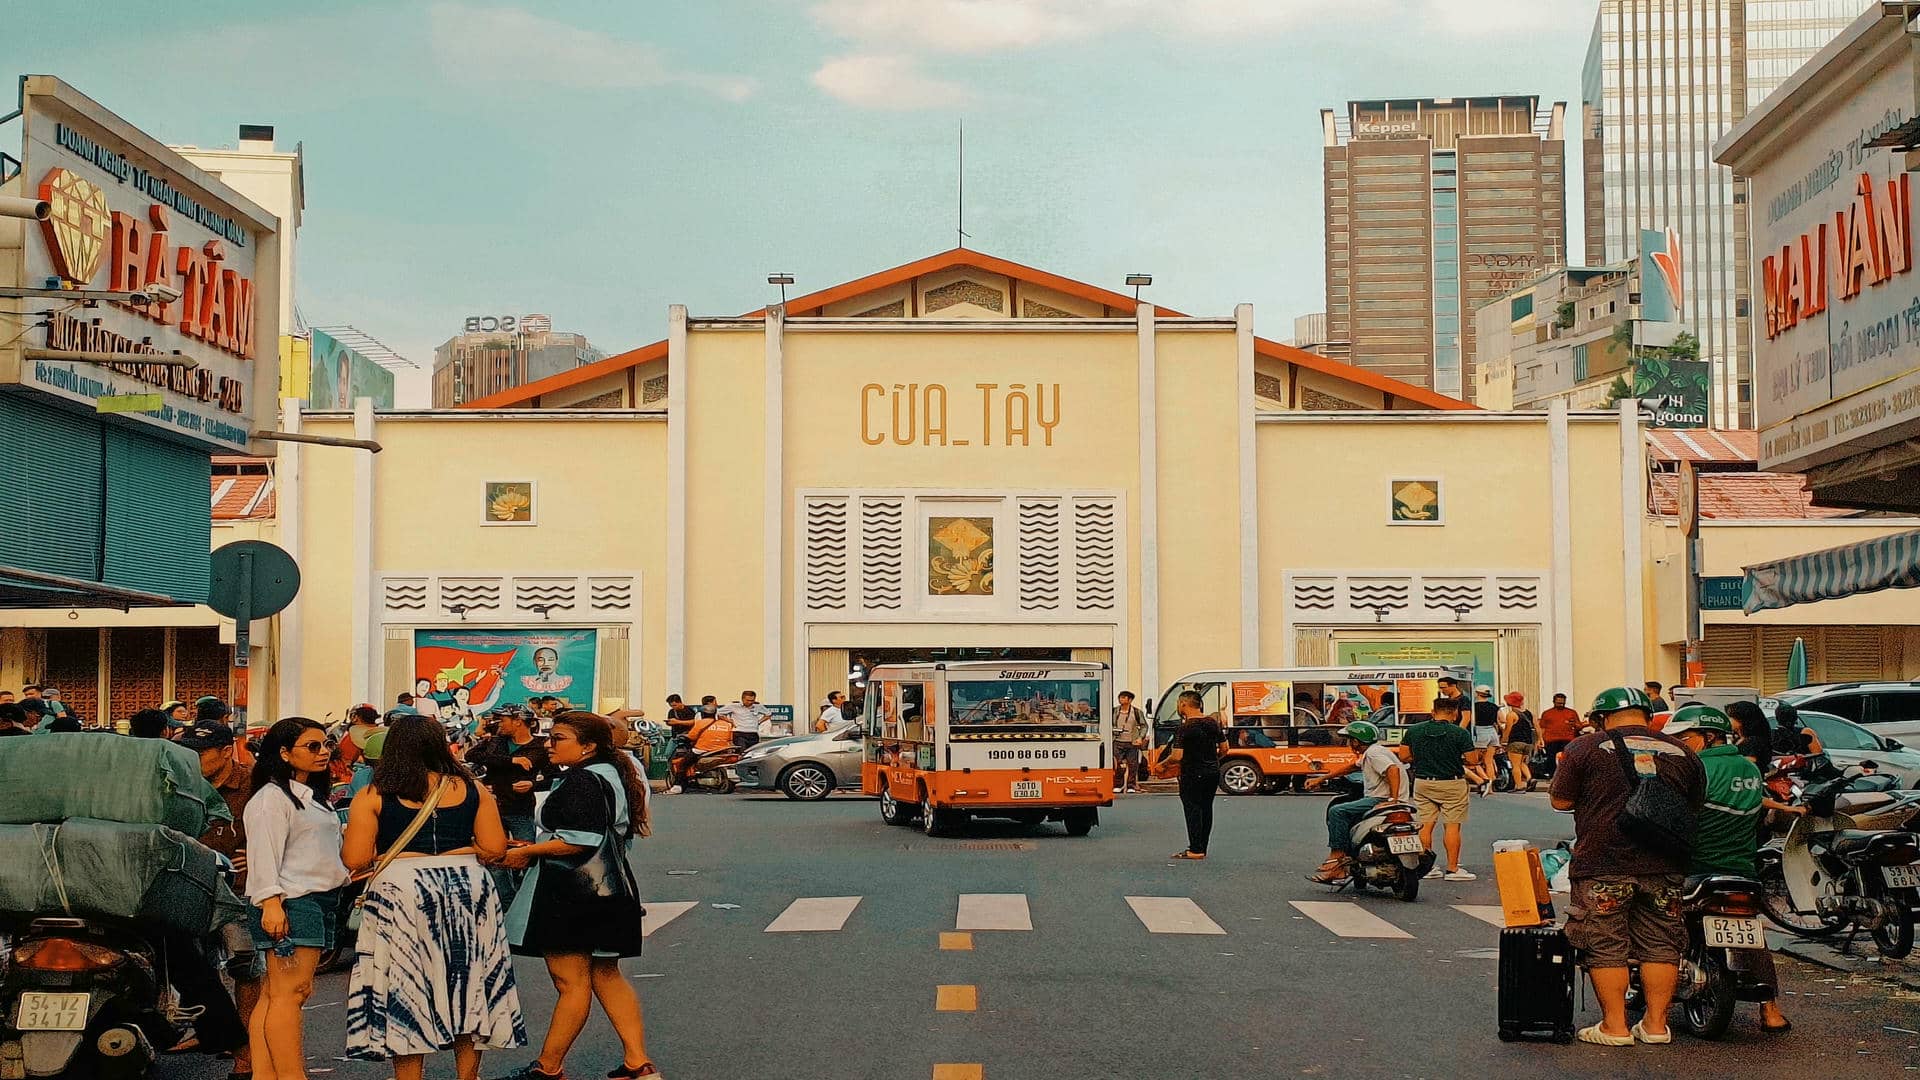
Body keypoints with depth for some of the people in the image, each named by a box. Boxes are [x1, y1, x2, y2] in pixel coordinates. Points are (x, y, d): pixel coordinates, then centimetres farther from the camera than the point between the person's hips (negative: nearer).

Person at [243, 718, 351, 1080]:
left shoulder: (312, 796, 22)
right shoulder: (272, 798, -9)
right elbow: (264, 854, -17)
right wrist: (270, 903, -24)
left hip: (319, 900, 10)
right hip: (291, 903, -10)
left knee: (276, 995, 7)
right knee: (289, 993, -13)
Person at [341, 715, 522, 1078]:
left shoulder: (372, 796, -3)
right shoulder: (471, 789, 3)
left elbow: (355, 860, -6)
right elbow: (494, 848, 1)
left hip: (399, 894, -2)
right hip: (468, 889, 2)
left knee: (406, 993, 6)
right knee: (468, 987, 13)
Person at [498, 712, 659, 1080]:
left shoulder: (581, 780, -18)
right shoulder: (614, 773, 13)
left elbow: (581, 839, -27)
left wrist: (525, 852, -16)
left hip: (572, 894, -10)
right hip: (610, 889, 10)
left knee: (571, 981, -2)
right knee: (606, 976, 15)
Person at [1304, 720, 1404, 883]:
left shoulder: (1373, 753, -12)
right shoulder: (1369, 753, 22)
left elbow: (1393, 770, -27)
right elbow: (1350, 766, 32)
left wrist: (1393, 800, -32)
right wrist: (1320, 779, 35)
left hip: (1382, 800, -11)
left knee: (1337, 811, -16)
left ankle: (1336, 857, -17)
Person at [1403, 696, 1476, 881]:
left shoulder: (1413, 730, 1)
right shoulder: (1460, 733, -10)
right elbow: (1472, 760, -10)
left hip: (1422, 782, 4)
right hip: (1451, 784, -4)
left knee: (1425, 825, 7)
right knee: (1452, 826, 1)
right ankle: (1452, 869, 1)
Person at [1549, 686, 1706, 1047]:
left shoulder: (1585, 748, -2)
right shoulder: (1682, 753, 10)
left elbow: (1560, 801, 1)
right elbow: (1697, 808, 19)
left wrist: (1563, 770, 18)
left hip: (1604, 866, -3)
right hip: (1665, 868, 4)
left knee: (1606, 948, 4)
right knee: (1660, 946, 11)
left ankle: (1614, 1026, 5)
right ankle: (1655, 1024, 14)